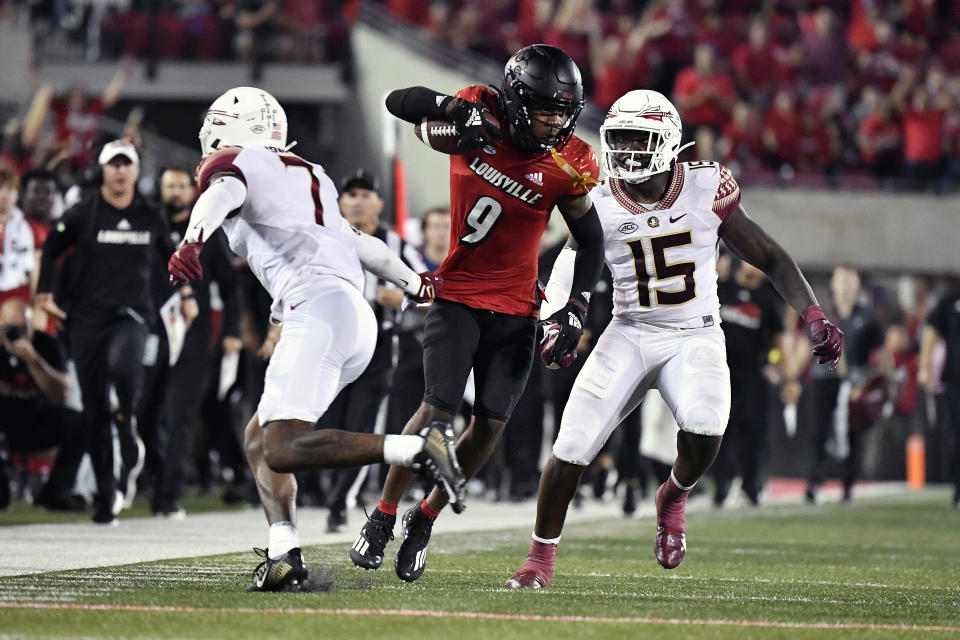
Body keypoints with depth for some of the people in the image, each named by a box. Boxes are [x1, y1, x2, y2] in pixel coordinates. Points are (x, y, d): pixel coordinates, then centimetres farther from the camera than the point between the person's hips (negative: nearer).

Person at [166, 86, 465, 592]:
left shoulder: (233, 166, 7)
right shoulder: (307, 178, 28)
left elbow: (220, 197, -17)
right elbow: (357, 243, 38)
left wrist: (191, 242, -37)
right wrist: (414, 283, 52)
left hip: (318, 309, -9)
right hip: (358, 320, 9)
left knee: (283, 450, -18)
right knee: (258, 440, 13)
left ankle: (417, 449, -26)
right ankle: (285, 556, -3)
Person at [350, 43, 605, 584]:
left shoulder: (568, 167, -10)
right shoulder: (480, 112, -11)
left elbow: (592, 243, 3)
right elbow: (399, 101, -5)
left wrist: (576, 307, -8)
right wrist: (453, 108, -23)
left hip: (516, 307, 2)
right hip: (458, 295, -2)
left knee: (492, 423, 0)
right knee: (439, 409, -12)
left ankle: (425, 520, 19)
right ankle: (383, 517, 3)